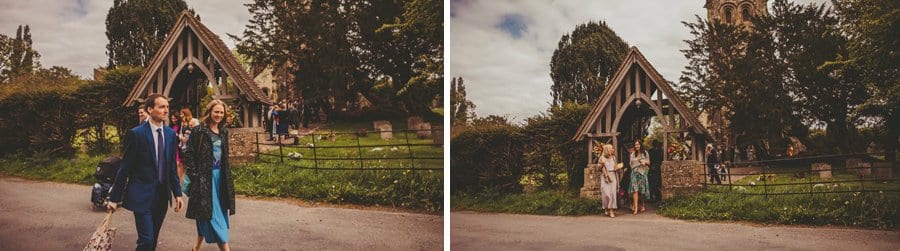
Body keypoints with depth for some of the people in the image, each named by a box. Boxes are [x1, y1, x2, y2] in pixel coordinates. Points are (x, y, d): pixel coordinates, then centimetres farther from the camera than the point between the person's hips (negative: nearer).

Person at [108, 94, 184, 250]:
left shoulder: (170, 133, 6)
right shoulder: (136, 134, -10)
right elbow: (125, 167, -7)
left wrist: (177, 193, 9)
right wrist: (114, 198, -5)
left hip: (162, 195, 5)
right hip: (142, 194, -5)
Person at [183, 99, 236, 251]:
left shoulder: (223, 132, 10)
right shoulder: (199, 131, -8)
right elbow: (188, 154, -9)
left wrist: (226, 175, 14)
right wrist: (194, 175, -13)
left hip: (220, 176, 7)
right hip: (204, 177, -7)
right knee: (211, 212, -5)